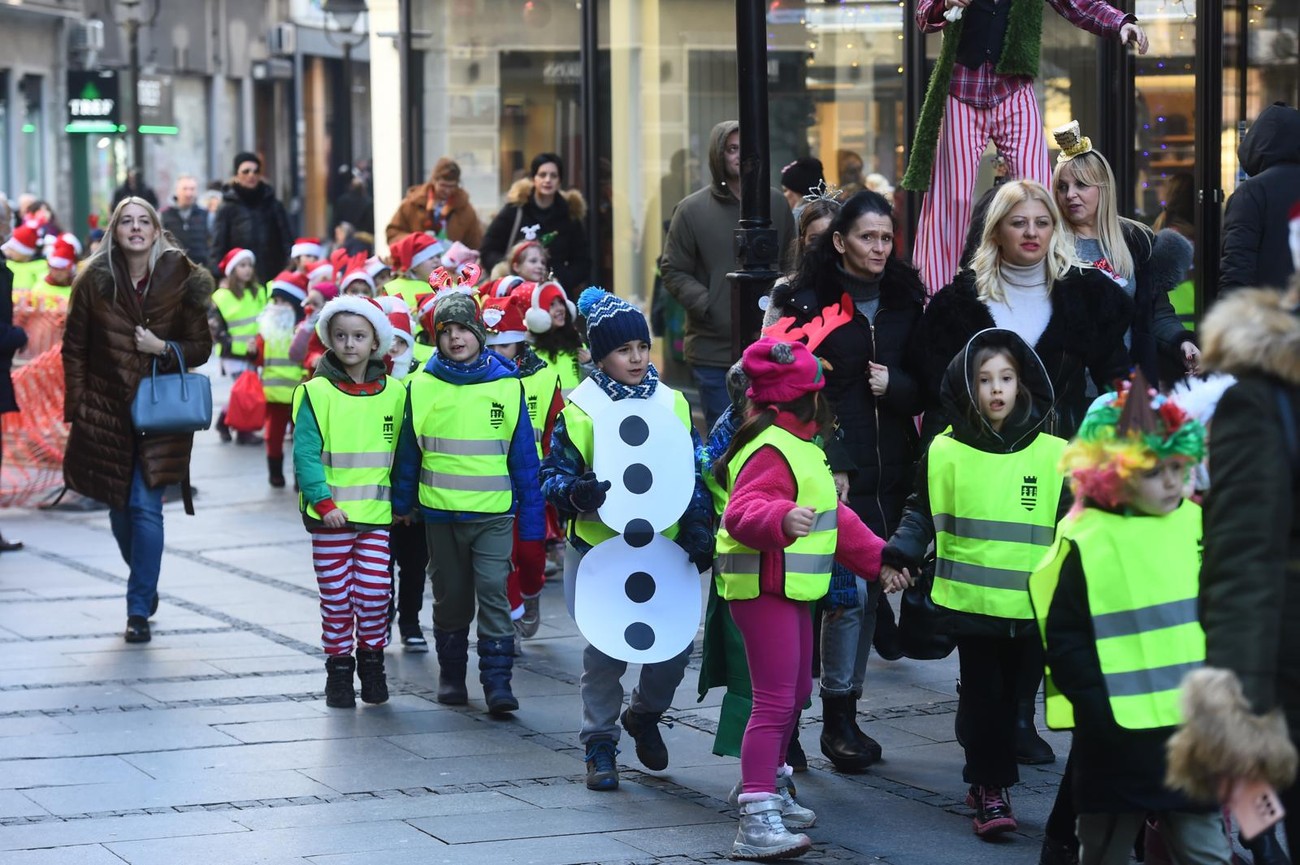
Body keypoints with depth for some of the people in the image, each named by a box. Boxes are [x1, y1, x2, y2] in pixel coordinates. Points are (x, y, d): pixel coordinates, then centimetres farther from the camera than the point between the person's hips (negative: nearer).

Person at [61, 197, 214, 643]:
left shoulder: (180, 280, -3)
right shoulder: (95, 282, 0)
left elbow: (201, 347, 3)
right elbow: (74, 348, 5)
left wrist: (163, 349, -15)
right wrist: (78, 405, -1)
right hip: (106, 411, 2)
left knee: (145, 507, -10)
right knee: (119, 508, 10)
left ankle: (139, 608, -3)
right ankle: (145, 586, 34)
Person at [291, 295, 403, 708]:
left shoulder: (394, 392, 5)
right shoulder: (316, 392, -4)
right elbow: (305, 453, -8)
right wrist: (323, 502, -16)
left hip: (376, 514, 2)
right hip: (329, 516, -2)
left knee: (374, 593, -2)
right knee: (336, 598, 4)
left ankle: (372, 663, 17)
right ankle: (339, 670, 16)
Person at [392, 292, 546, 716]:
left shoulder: (507, 385, -1)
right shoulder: (422, 386, 0)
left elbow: (524, 455, 3)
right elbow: (408, 450, 10)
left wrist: (532, 516, 3)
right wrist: (401, 503, 12)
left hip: (494, 511, -1)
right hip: (439, 511, 2)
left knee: (493, 592, -10)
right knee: (450, 596, 12)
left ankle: (498, 681, -6)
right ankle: (451, 674, 25)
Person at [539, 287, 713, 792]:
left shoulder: (674, 404, 6)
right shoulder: (580, 410, -4)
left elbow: (694, 477, 11)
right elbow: (553, 474, -3)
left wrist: (699, 529, -1)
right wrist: (575, 492, -25)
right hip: (599, 549, -3)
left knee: (676, 647, 1)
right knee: (605, 651, -1)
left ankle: (644, 715, 31)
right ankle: (600, 746, 15)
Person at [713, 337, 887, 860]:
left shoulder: (798, 448, 16)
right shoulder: (770, 452, -19)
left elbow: (835, 518, 26)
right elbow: (741, 515, -34)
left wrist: (877, 558, 29)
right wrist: (780, 520, -54)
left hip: (791, 589, 11)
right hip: (763, 589, -11)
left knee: (796, 694, 22)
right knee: (775, 701, -13)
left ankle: (768, 786, 39)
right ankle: (757, 823, -14)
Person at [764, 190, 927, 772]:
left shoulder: (906, 300, 13)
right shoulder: (804, 301, -1)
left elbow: (927, 389, 15)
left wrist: (895, 386, -8)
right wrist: (826, 466, -14)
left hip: (890, 471, 5)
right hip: (832, 474, -5)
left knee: (869, 589, 7)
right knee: (846, 589, -11)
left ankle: (845, 715, 16)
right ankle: (837, 719, -3)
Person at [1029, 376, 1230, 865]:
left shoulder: (1197, 525, 4)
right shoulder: (1084, 541, -9)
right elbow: (1064, 640, -8)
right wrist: (1102, 709, -14)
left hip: (1192, 727, 3)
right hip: (1117, 735, -3)